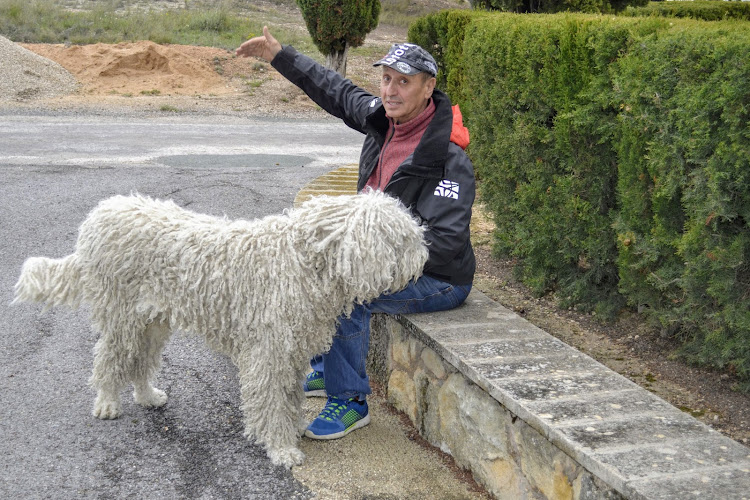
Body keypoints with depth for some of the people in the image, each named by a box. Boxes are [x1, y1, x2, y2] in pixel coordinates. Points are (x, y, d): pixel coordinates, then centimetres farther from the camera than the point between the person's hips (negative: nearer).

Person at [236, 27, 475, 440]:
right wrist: (278, 55, 16)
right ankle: (327, 371, 24)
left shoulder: (447, 158, -26)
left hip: (437, 279, -9)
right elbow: (337, 92, 15)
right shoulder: (383, 118, -1)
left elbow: (444, 243, -30)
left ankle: (351, 401, -10)